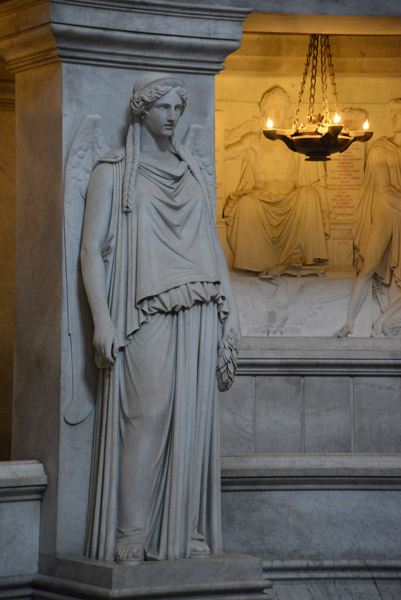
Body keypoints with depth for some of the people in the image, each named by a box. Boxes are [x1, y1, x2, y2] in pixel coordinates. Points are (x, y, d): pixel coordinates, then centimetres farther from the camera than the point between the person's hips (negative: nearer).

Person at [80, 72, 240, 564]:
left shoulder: (192, 172, 19)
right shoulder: (113, 171, 5)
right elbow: (92, 248, -1)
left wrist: (228, 312, 13)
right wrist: (102, 321, -11)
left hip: (195, 313, 5)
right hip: (144, 314, -5)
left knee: (192, 416, 0)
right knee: (147, 412, -13)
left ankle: (186, 530, 4)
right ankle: (131, 536, -9)